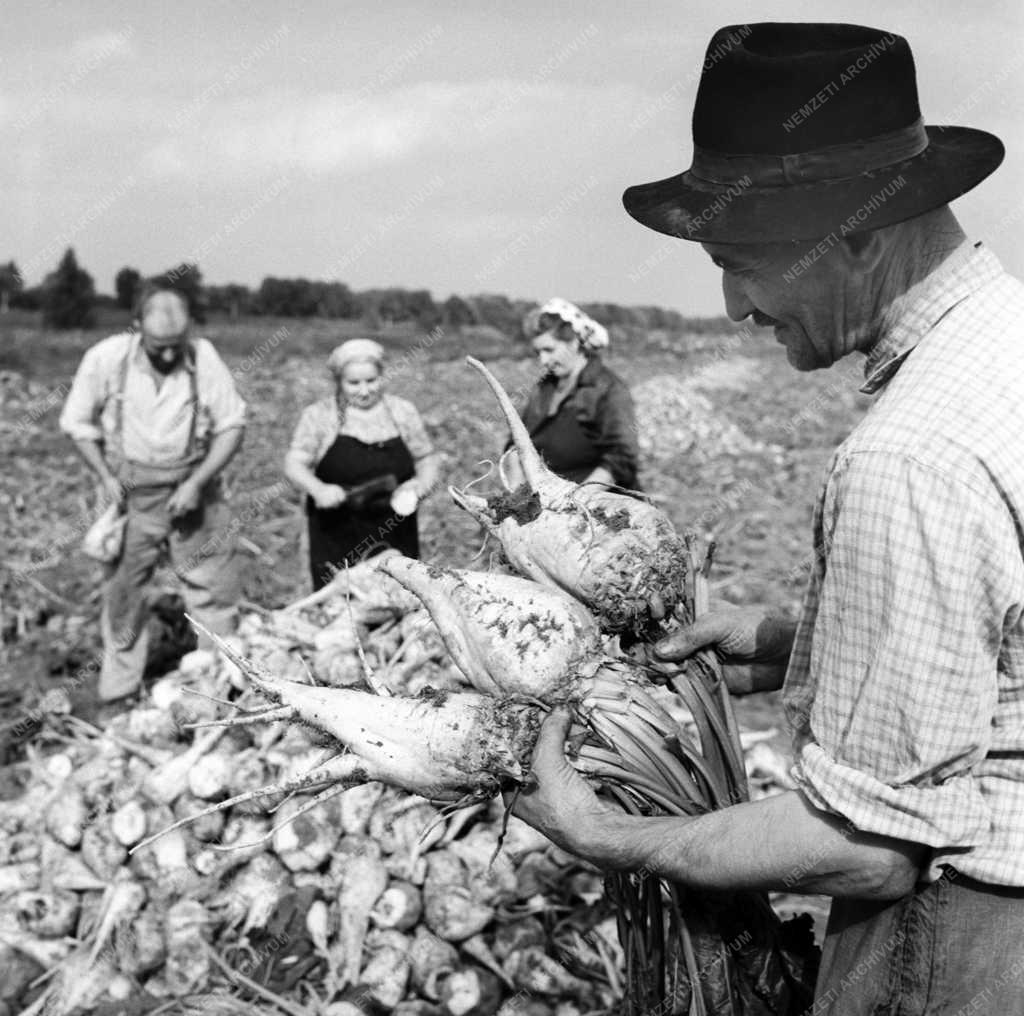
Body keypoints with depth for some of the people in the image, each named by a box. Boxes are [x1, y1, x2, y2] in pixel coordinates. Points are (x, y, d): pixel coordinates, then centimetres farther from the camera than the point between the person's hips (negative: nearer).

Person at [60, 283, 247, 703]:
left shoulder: (203, 357, -15)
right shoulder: (106, 358, -14)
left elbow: (232, 425, -7)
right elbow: (77, 422, 0)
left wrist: (197, 483, -15)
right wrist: (105, 476, -9)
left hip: (193, 490, 0)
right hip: (132, 494, 0)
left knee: (215, 589, 4)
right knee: (121, 592, 9)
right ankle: (118, 690, 26)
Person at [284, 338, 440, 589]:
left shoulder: (403, 412, 6)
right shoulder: (319, 415, 1)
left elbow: (427, 462, 12)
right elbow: (294, 464, -2)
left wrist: (418, 487, -9)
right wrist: (318, 489, -22)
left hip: (395, 534, 1)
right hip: (336, 535, -1)